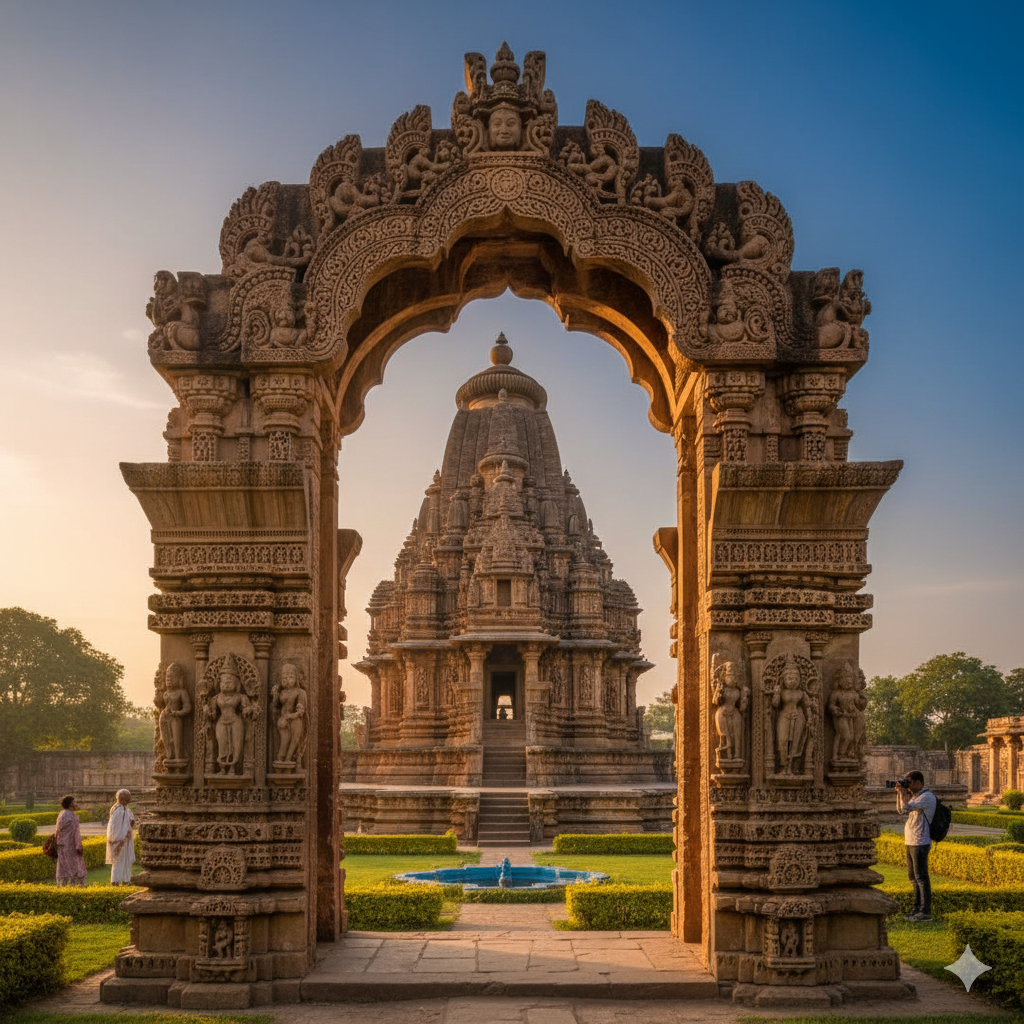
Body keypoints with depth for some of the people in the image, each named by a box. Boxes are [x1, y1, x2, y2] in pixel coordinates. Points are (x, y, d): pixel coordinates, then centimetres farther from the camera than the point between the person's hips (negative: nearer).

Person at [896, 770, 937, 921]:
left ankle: (925, 912, -5)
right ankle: (917, 909, 22)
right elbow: (901, 810, 19)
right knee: (913, 876, 15)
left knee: (921, 877, -7)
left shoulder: (927, 797, -14)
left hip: (920, 843, -10)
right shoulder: (915, 796, 16)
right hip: (911, 842, 10)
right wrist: (899, 793, 9)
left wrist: (902, 792, -9)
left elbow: (905, 808, -22)